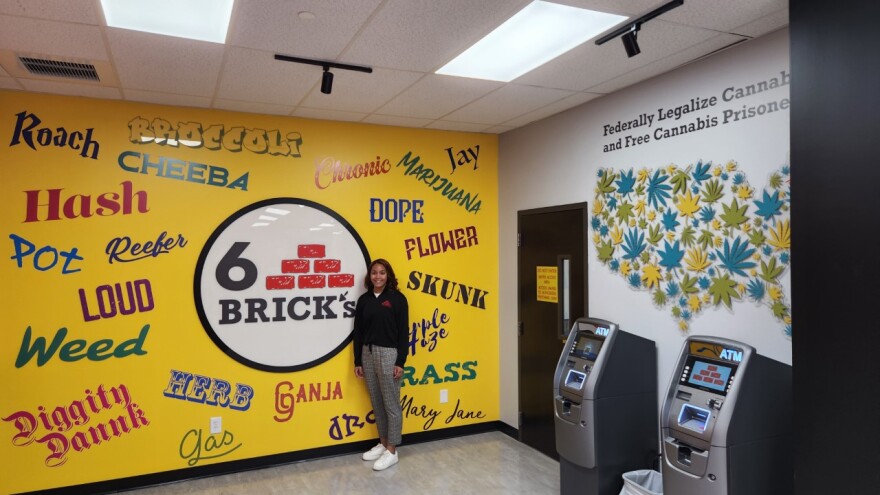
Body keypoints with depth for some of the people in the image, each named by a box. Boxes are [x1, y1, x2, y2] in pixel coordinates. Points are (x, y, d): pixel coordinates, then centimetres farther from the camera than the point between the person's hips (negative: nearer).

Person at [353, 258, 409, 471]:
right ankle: (382, 443, 27)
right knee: (377, 403, 14)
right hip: (368, 354, 5)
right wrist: (357, 361, 7)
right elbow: (358, 332, 9)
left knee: (391, 404, 3)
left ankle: (392, 451, 11)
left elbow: (404, 332, -6)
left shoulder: (397, 298, -5)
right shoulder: (364, 300, 7)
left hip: (388, 354, -5)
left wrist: (401, 362, -11)